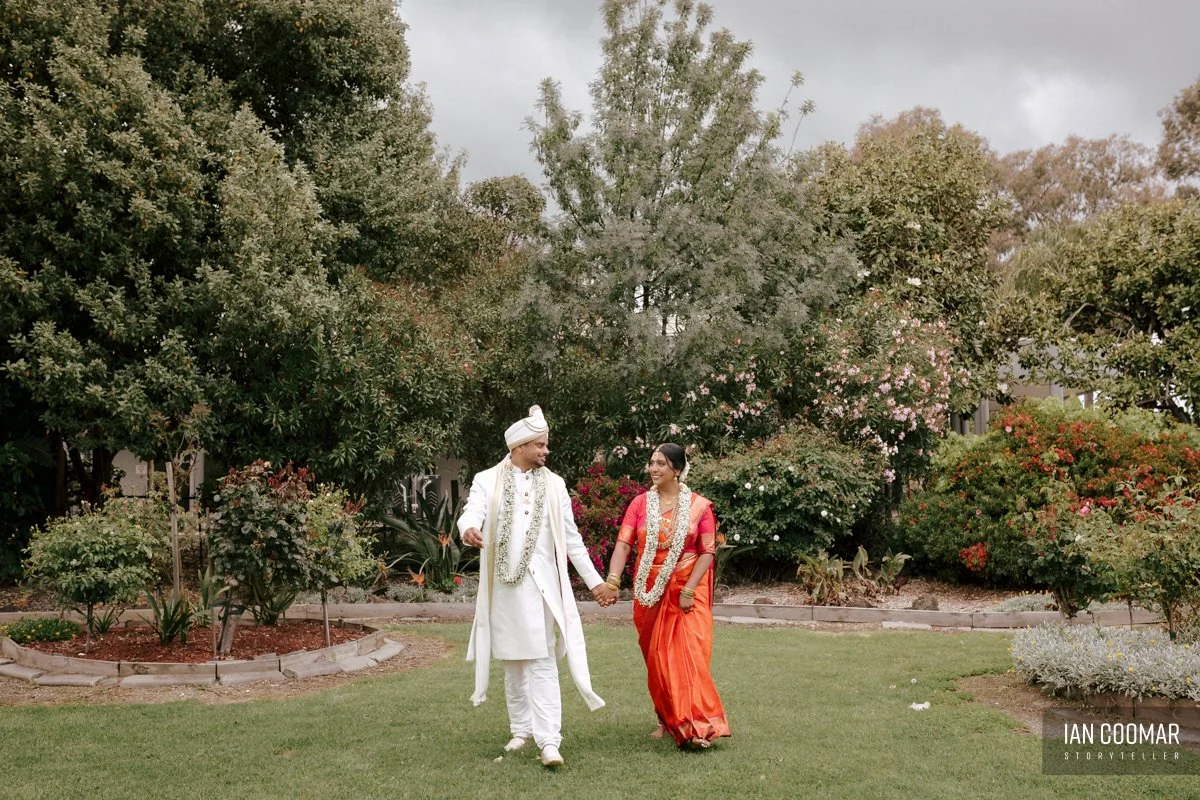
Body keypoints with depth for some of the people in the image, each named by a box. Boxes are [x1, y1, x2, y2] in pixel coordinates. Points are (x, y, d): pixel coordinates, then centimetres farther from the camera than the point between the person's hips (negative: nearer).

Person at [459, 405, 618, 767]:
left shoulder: (554, 484, 8)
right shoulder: (487, 480, 2)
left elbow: (571, 538, 11)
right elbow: (471, 513, -15)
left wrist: (595, 581, 9)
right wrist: (469, 530, -40)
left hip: (540, 583, 0)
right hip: (503, 584, 0)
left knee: (542, 661, -8)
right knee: (512, 660, 10)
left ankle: (549, 741, -11)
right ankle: (521, 729, 23)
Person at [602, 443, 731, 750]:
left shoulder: (699, 505, -3)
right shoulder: (640, 504, 2)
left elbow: (708, 551, -5)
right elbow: (624, 543, -8)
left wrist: (689, 590, -14)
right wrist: (613, 578, -23)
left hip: (687, 592, -3)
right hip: (650, 592, 3)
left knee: (688, 655, -11)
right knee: (656, 659, 9)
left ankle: (695, 726, -11)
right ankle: (667, 720, 23)